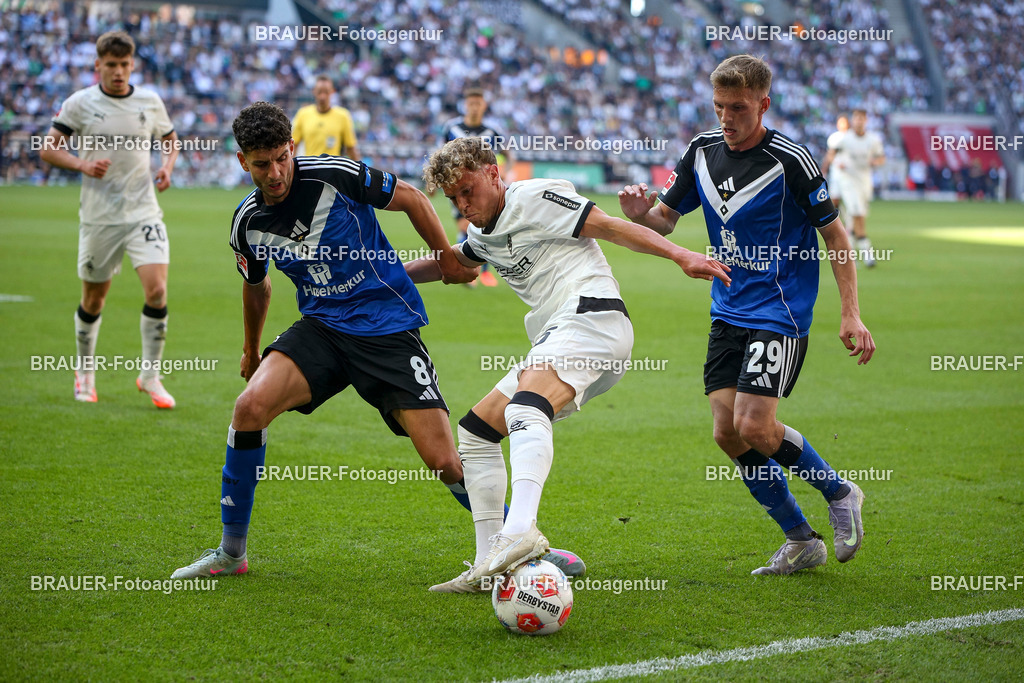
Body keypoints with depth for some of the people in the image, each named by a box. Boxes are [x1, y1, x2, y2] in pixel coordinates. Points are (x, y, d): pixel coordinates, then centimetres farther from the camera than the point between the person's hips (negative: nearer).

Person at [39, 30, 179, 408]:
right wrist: (82, 165, -17)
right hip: (99, 216, -1)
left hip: (143, 212, 1)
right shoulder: (79, 103, -3)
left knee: (157, 290, -15)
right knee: (94, 299, 8)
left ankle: (150, 374, -1)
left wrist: (166, 168, 0)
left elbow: (169, 139, 21)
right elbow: (47, 150, 0)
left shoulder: (150, 102, 4)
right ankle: (85, 371, 31)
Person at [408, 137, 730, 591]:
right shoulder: (484, 233, 25)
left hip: (590, 314, -10)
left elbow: (610, 228, -7)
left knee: (525, 412, -35)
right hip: (557, 342, 10)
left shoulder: (533, 199, -1)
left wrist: (681, 256, -17)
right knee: (475, 433, 11)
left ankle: (521, 530, -59)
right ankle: (489, 567, 8)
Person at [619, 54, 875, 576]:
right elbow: (665, 220, 11)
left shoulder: (788, 160, -14)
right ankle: (800, 541, 15)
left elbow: (834, 234, -7)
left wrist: (851, 314, -12)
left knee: (754, 426, -17)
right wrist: (639, 215, -13)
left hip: (780, 312, -6)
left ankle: (839, 493, 10)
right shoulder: (702, 151, 4)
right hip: (728, 312, 7)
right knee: (727, 432, 0)